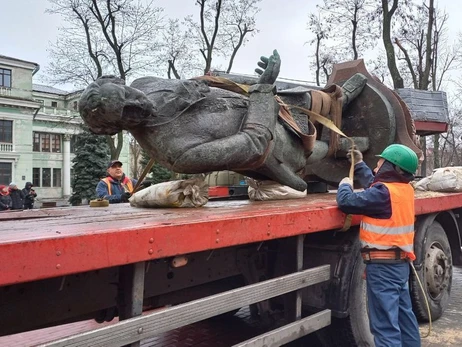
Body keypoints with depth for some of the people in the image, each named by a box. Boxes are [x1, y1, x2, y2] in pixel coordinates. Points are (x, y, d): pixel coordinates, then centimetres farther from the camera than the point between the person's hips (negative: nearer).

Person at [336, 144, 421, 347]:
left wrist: (345, 185, -1)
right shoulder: (405, 189, 5)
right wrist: (359, 164, 27)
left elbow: (347, 202, -21)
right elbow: (373, 186, 21)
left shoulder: (384, 192, -21)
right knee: (404, 314, 22)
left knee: (385, 324, -3)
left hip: (383, 265, -9)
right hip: (400, 262, 9)